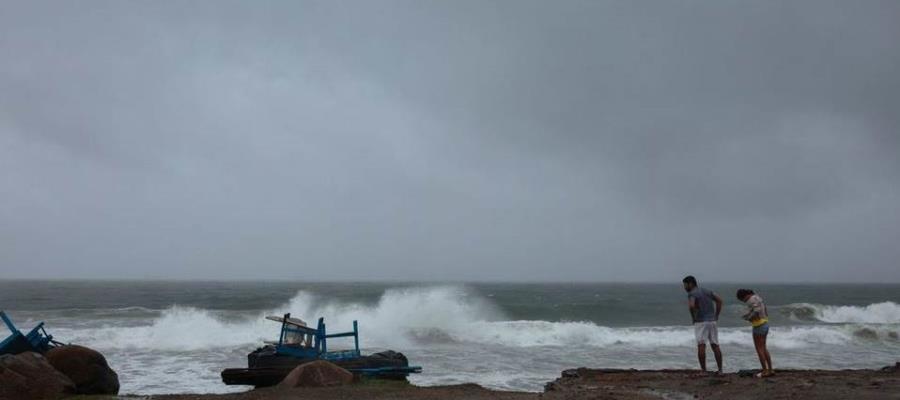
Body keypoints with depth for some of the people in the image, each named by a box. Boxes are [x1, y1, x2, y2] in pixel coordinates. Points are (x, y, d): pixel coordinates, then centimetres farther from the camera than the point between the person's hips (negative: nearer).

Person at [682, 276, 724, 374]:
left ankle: (704, 370, -8)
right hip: (712, 321, 7)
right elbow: (719, 300, 8)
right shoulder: (707, 290, 15)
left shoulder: (692, 293, -7)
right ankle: (720, 370, 11)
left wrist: (693, 317, -9)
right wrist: (716, 315, 8)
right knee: (715, 346, 9)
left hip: (701, 322, -7)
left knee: (701, 346, -6)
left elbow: (691, 305, -26)